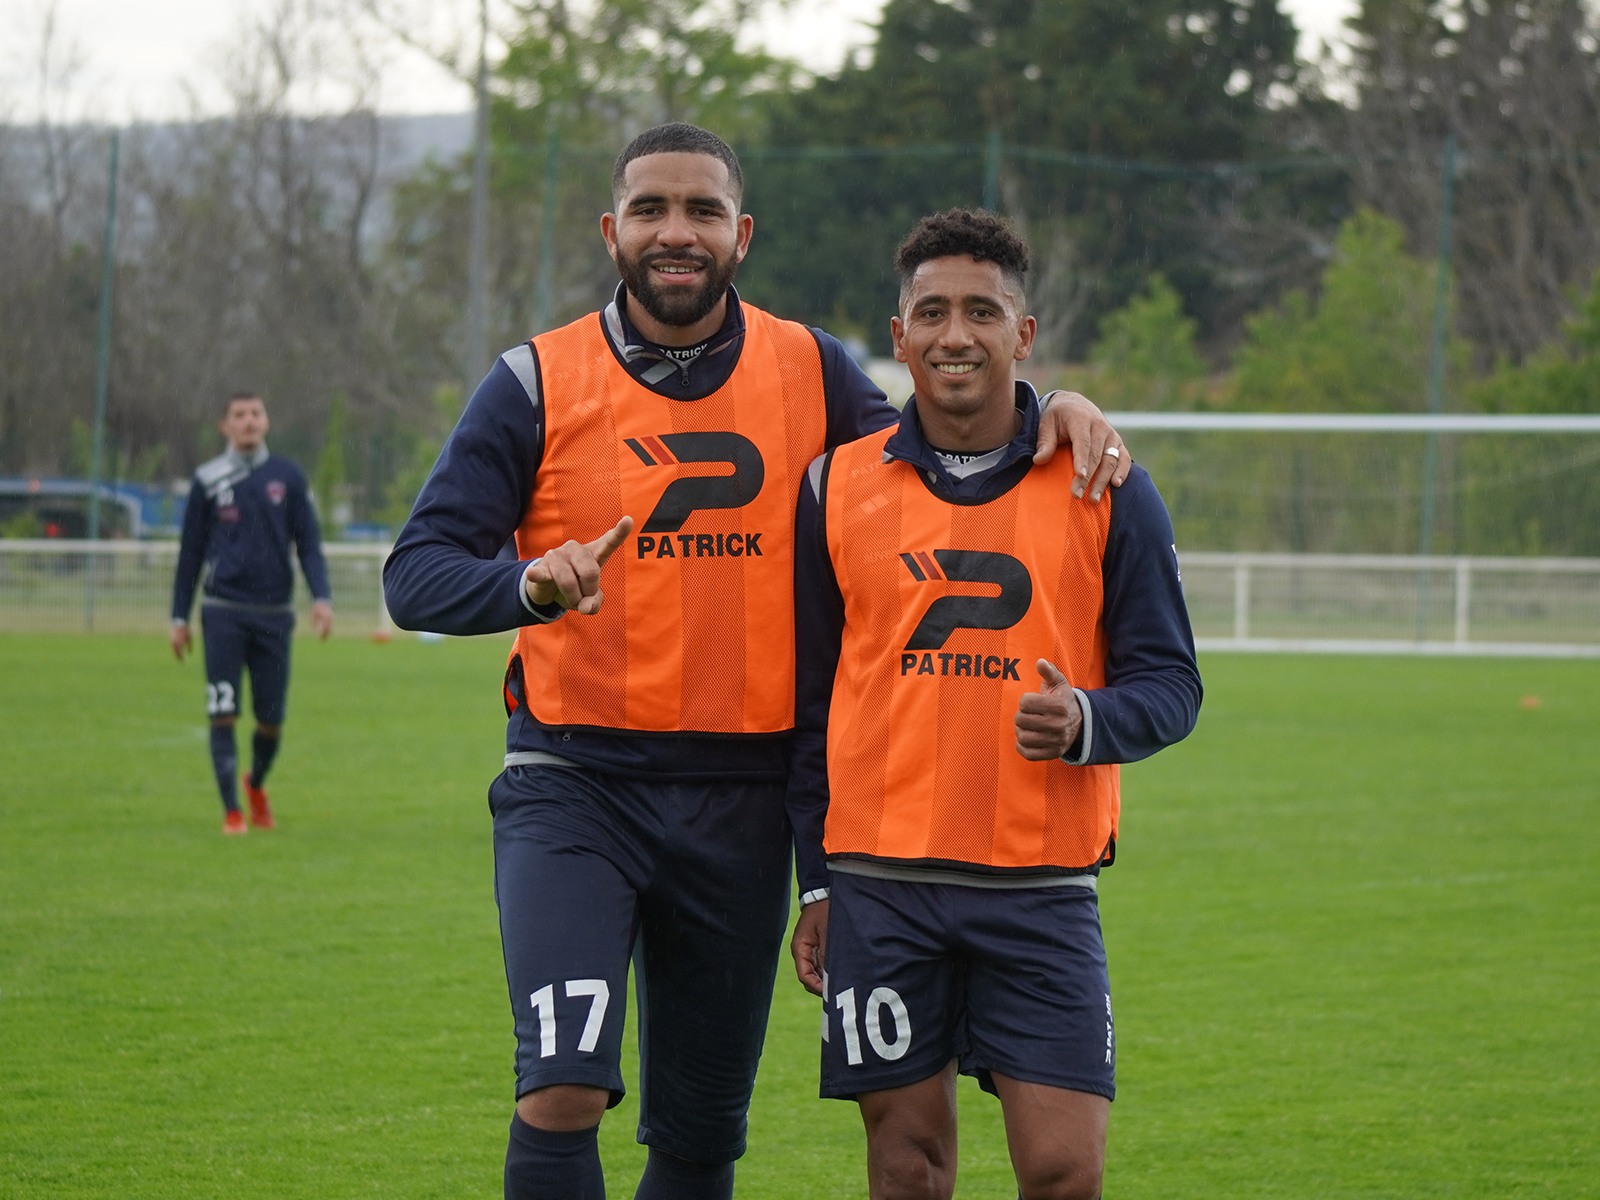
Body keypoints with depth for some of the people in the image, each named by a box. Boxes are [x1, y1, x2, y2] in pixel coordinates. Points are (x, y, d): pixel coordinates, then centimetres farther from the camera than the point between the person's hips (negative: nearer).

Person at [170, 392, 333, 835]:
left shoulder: (288, 477, 6)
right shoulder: (208, 480, 4)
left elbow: (308, 544, 7)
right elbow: (191, 551, 10)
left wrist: (321, 596, -8)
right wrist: (179, 618, 8)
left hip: (273, 614, 1)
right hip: (224, 611, -1)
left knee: (271, 719, 4)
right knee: (223, 715, -9)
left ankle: (256, 784, 33)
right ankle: (231, 811, -3)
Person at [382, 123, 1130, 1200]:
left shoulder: (809, 371, 7)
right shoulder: (539, 383, -1)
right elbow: (417, 575, -6)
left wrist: (1056, 414, -3)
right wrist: (532, 583, -28)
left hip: (740, 798, 3)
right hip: (574, 781, -3)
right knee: (565, 1092, -20)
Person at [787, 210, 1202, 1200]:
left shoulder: (1108, 489, 3)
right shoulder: (837, 488, 7)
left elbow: (1170, 682, 3)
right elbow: (810, 703, 13)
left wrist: (1087, 723, -19)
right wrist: (817, 885, 10)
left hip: (1043, 888, -1)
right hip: (881, 884, 1)